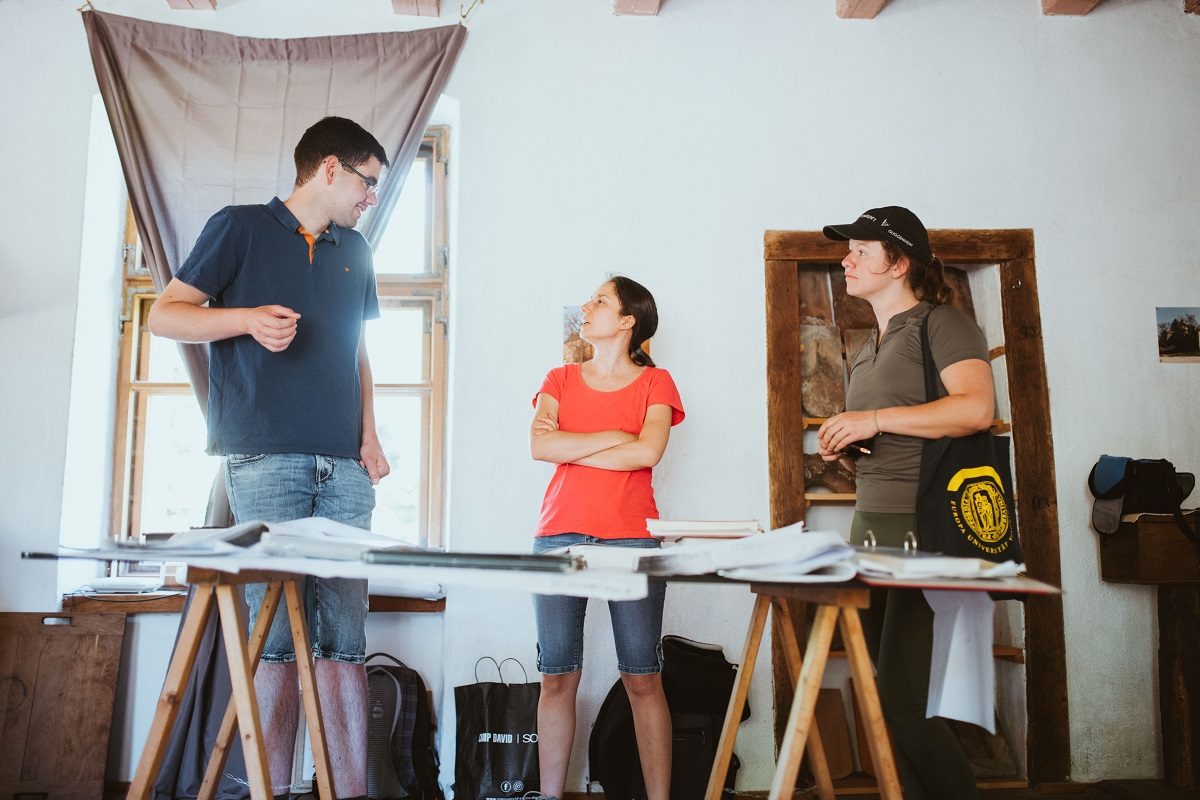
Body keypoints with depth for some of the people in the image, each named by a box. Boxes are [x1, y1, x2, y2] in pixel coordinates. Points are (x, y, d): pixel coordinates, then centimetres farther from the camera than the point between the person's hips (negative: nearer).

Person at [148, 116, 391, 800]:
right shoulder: (241, 227, 7)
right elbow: (166, 314, 4)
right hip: (266, 459, -4)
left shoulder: (355, 251, 22)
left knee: (345, 634, 0)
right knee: (276, 633, -6)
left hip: (344, 464, 4)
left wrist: (370, 435, 11)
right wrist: (247, 318, -14)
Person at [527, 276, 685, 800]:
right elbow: (539, 445, -2)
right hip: (559, 537, 2)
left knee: (642, 679, -2)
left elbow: (648, 452, -9)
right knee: (557, 678, 2)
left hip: (631, 540, -2)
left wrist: (569, 449, -3)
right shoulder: (560, 379, 16)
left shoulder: (654, 382, 9)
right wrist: (614, 436, -4)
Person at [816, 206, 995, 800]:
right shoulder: (865, 352, 21)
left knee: (904, 699, -12)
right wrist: (842, 444, 11)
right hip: (871, 527, 9)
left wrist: (874, 420, -19)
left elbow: (977, 408, -20)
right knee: (887, 692, 9)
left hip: (930, 531, -8)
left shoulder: (942, 324, -3)